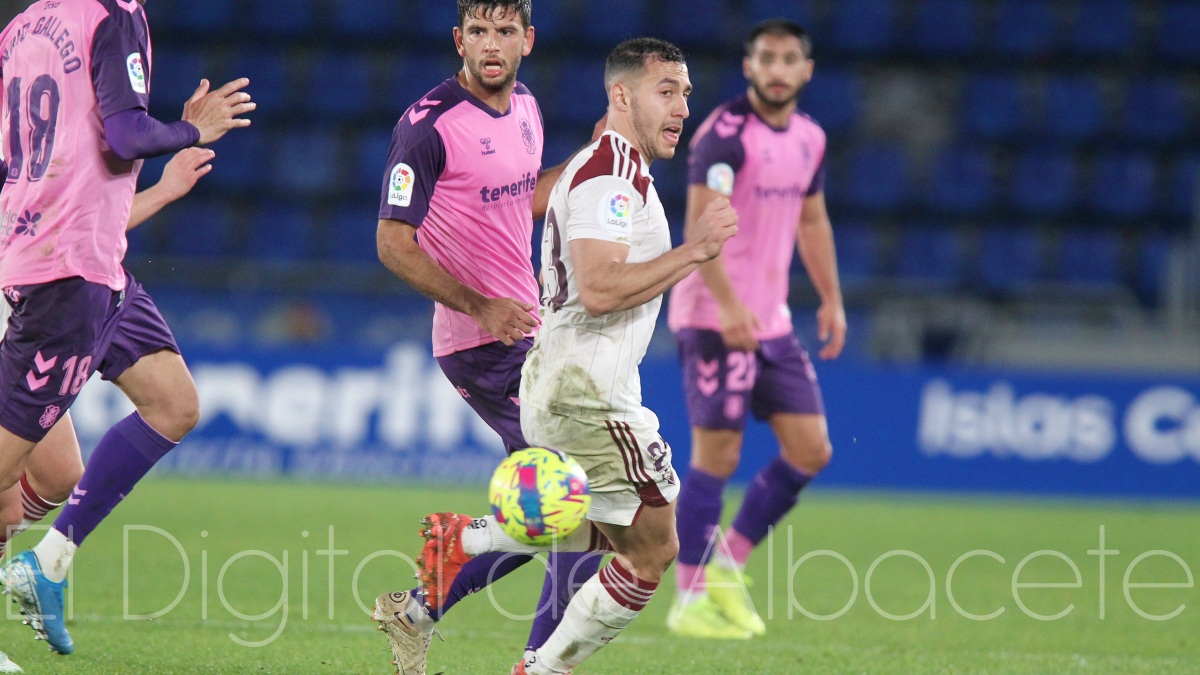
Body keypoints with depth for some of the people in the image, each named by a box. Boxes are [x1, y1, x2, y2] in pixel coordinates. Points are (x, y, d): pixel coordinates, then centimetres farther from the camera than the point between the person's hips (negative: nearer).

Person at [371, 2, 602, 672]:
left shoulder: (525, 106, 8)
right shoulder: (429, 125, -16)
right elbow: (394, 243, -14)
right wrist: (479, 306, -22)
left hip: (524, 332, 9)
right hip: (484, 342, -9)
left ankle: (418, 609, 22)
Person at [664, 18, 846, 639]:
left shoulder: (809, 138, 11)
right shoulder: (725, 132, -13)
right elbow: (701, 225, -21)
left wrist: (831, 299, 18)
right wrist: (729, 304, -30)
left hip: (772, 321, 8)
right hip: (713, 315, -8)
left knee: (811, 449, 2)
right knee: (717, 455, -6)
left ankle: (726, 565, 16)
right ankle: (691, 600, 4)